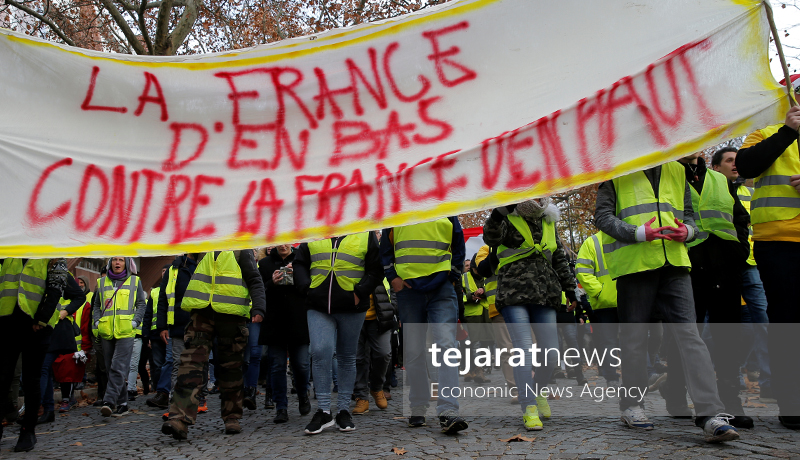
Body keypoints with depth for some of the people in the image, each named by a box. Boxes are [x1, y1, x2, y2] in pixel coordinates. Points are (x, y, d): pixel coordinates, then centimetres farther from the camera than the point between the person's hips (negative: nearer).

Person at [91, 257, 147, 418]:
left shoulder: (135, 281, 8)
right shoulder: (102, 282, 15)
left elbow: (142, 304, 9)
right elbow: (96, 305, 21)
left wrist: (135, 321, -5)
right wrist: (97, 321, 5)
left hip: (125, 332, -4)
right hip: (106, 332, 4)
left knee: (118, 368, -14)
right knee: (111, 368, 6)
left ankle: (109, 401, -17)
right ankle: (122, 404, 14)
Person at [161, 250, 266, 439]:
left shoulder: (241, 249, 4)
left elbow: (255, 280, 0)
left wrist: (258, 308, -14)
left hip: (231, 315, -2)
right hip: (201, 312, 3)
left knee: (231, 367, 5)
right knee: (191, 362, -11)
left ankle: (232, 417, 17)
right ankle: (180, 419, -15)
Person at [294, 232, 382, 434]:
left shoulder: (366, 235, 6)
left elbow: (375, 270, 2)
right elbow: (299, 264, 13)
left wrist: (359, 292, -10)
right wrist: (307, 288, -3)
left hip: (352, 309, -1)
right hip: (318, 307, 1)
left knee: (347, 357, 8)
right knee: (320, 353, -13)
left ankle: (344, 410, 19)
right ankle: (323, 411, -2)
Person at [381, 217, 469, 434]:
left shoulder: (446, 212, 9)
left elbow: (459, 248, 15)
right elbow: (385, 249, 14)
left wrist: (453, 277, 5)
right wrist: (392, 277, 2)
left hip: (442, 289, -1)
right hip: (408, 288, 1)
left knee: (446, 346, -13)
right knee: (413, 352, 6)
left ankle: (448, 412, -13)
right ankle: (418, 408, 20)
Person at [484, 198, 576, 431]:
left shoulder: (548, 222, 18)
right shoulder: (509, 219, 2)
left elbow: (559, 259, 24)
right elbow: (491, 237, -20)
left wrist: (569, 289, 23)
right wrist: (500, 212, -36)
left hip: (545, 296, 5)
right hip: (514, 295, -5)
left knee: (551, 352, 3)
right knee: (524, 349, -13)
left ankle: (539, 391, 30)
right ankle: (529, 408, -4)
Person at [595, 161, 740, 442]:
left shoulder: (677, 172, 20)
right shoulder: (617, 173, 6)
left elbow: (689, 214, 22)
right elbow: (602, 216, -2)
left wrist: (687, 230, -2)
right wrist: (639, 232, -18)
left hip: (674, 263, 4)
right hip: (634, 263, -3)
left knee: (689, 333, -6)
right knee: (635, 335, 3)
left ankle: (711, 415, -9)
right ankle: (631, 405, 17)